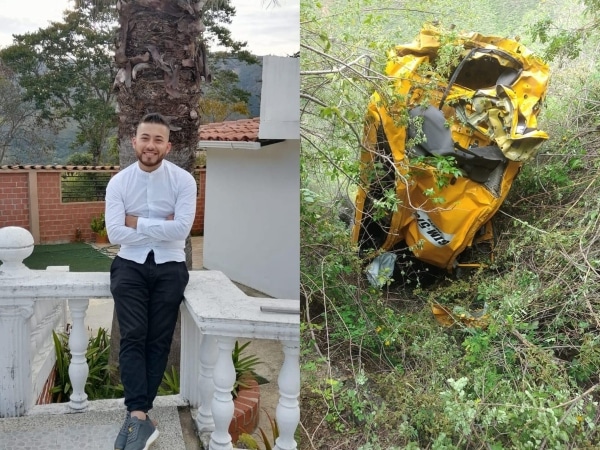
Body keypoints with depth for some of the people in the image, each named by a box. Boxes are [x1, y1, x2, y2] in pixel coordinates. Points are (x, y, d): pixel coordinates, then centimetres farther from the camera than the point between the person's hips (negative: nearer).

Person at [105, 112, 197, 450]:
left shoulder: (183, 180, -4)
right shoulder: (118, 182, 1)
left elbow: (181, 229, -16)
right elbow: (115, 234, -9)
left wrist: (138, 223, -10)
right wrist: (160, 226, -11)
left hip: (170, 265, 0)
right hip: (130, 264, 1)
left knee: (160, 340, -5)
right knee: (133, 337, -13)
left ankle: (136, 414, 4)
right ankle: (141, 416, -15)